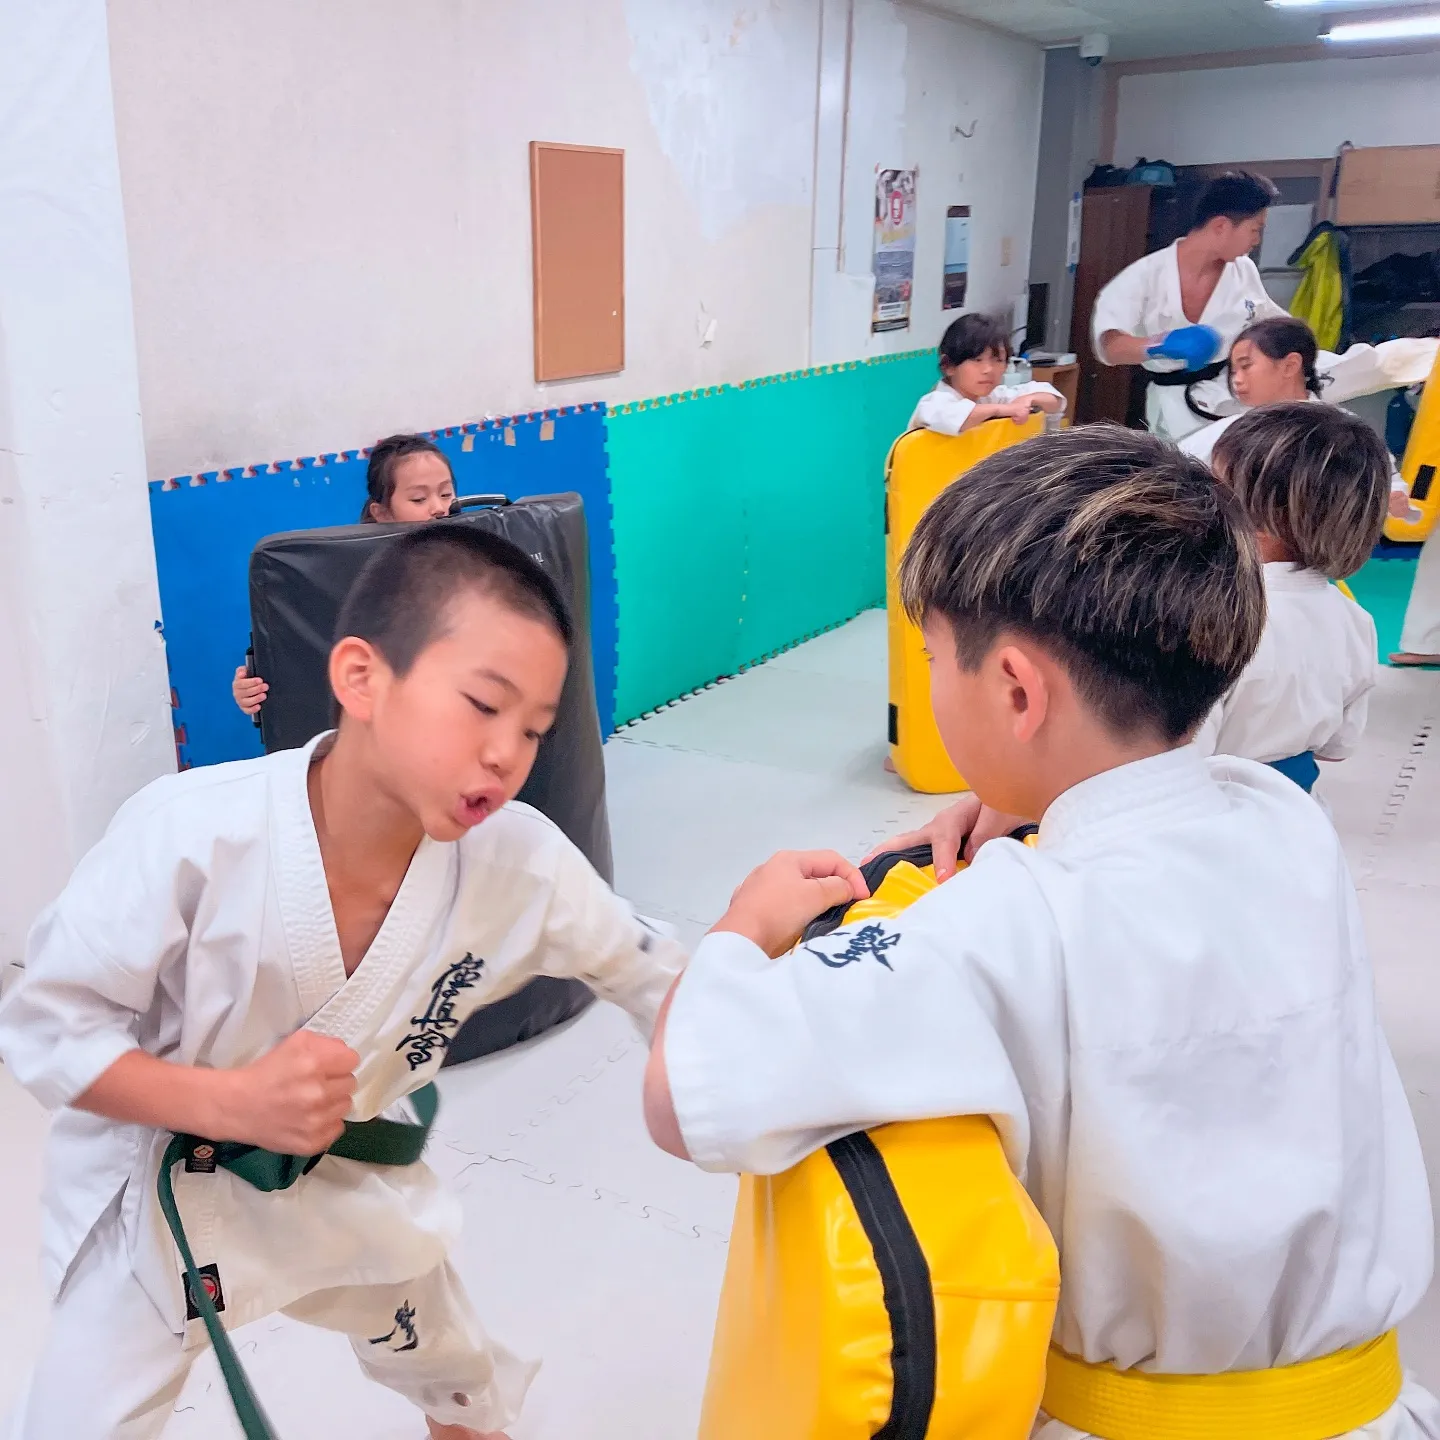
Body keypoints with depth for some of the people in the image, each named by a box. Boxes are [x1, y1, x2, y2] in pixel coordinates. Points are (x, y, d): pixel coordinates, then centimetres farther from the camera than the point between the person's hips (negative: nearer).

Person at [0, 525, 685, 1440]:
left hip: (350, 1181, 4)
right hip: (163, 1195, -3)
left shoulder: (520, 860, -25)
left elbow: (653, 977, -9)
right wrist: (234, 1102, -35)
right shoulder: (192, 835, -33)